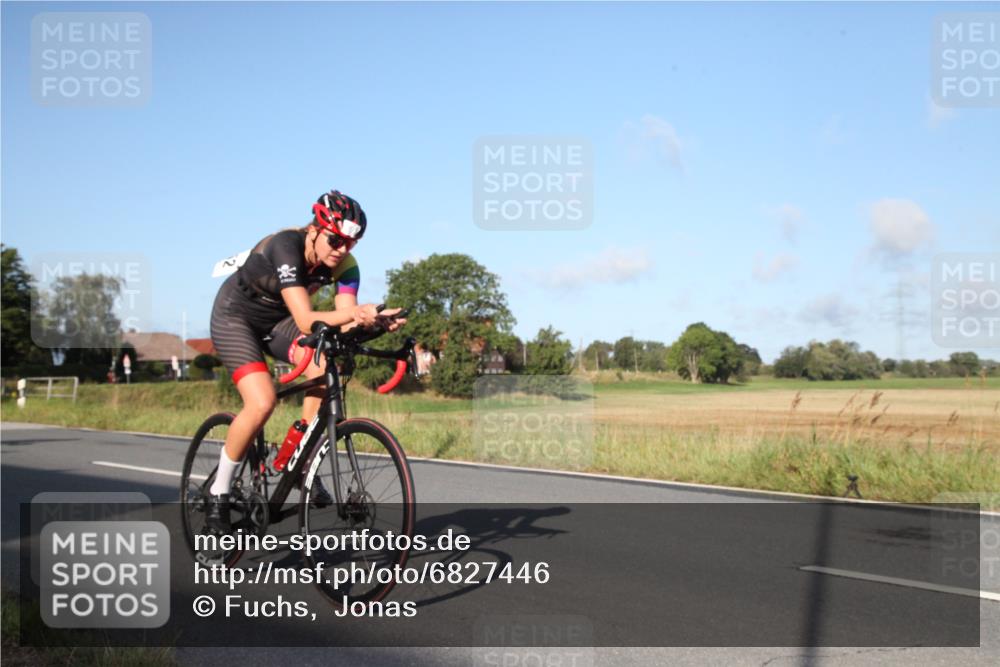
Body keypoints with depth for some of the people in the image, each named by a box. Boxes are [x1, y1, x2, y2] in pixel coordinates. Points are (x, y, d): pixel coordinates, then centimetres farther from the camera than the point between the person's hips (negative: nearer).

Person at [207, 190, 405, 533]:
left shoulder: (345, 265, -16)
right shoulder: (286, 247, -33)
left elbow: (345, 319, -24)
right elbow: (306, 321, -40)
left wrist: (375, 320, -46)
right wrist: (355, 313, -56)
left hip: (277, 321, 5)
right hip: (235, 318, -5)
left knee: (323, 363, -26)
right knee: (261, 403, -26)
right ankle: (218, 495, -7)